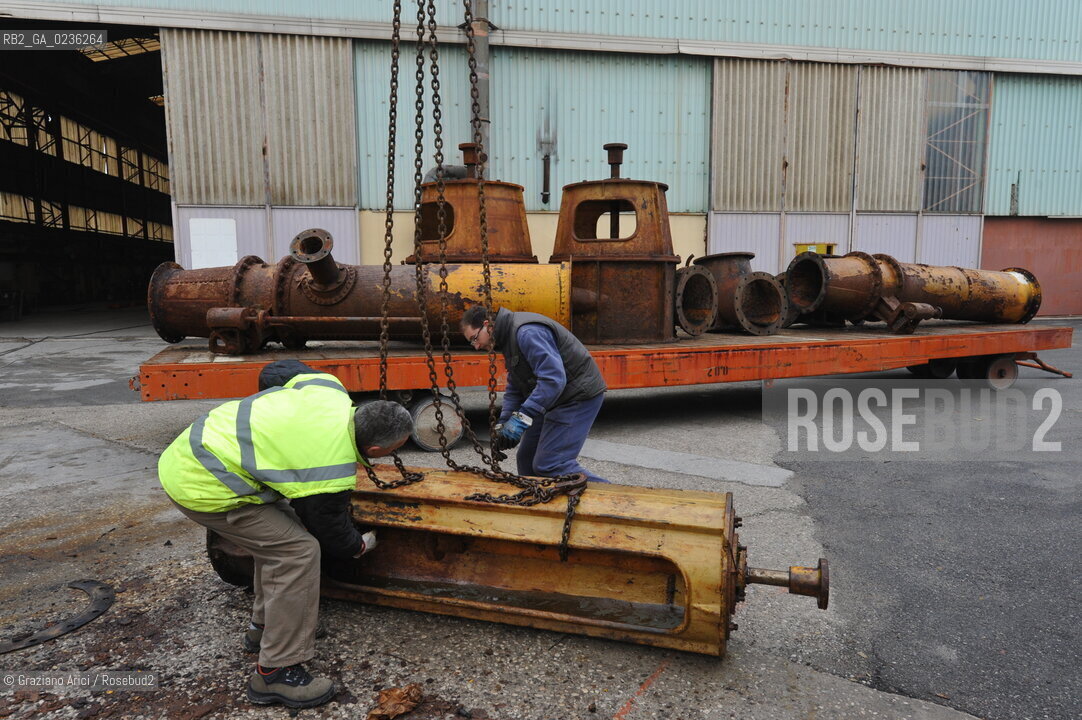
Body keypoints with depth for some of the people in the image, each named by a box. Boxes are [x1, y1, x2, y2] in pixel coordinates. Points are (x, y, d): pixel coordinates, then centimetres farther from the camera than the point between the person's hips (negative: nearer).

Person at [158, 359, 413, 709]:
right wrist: (360, 545, 18)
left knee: (278, 533, 18)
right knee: (297, 550, -11)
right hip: (202, 487, -10)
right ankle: (275, 673, 0)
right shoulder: (331, 475, -22)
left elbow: (273, 372, 12)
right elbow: (330, 531, -3)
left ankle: (264, 627, 34)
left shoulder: (330, 387, -5)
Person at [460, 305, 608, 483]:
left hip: (578, 396, -11)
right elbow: (514, 389, 17)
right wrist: (503, 424, 4)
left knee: (549, 464, -14)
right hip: (555, 399, 11)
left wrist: (521, 417, -32)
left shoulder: (527, 333, -23)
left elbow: (553, 379, -32)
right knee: (527, 459, 12)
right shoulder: (509, 337, 12)